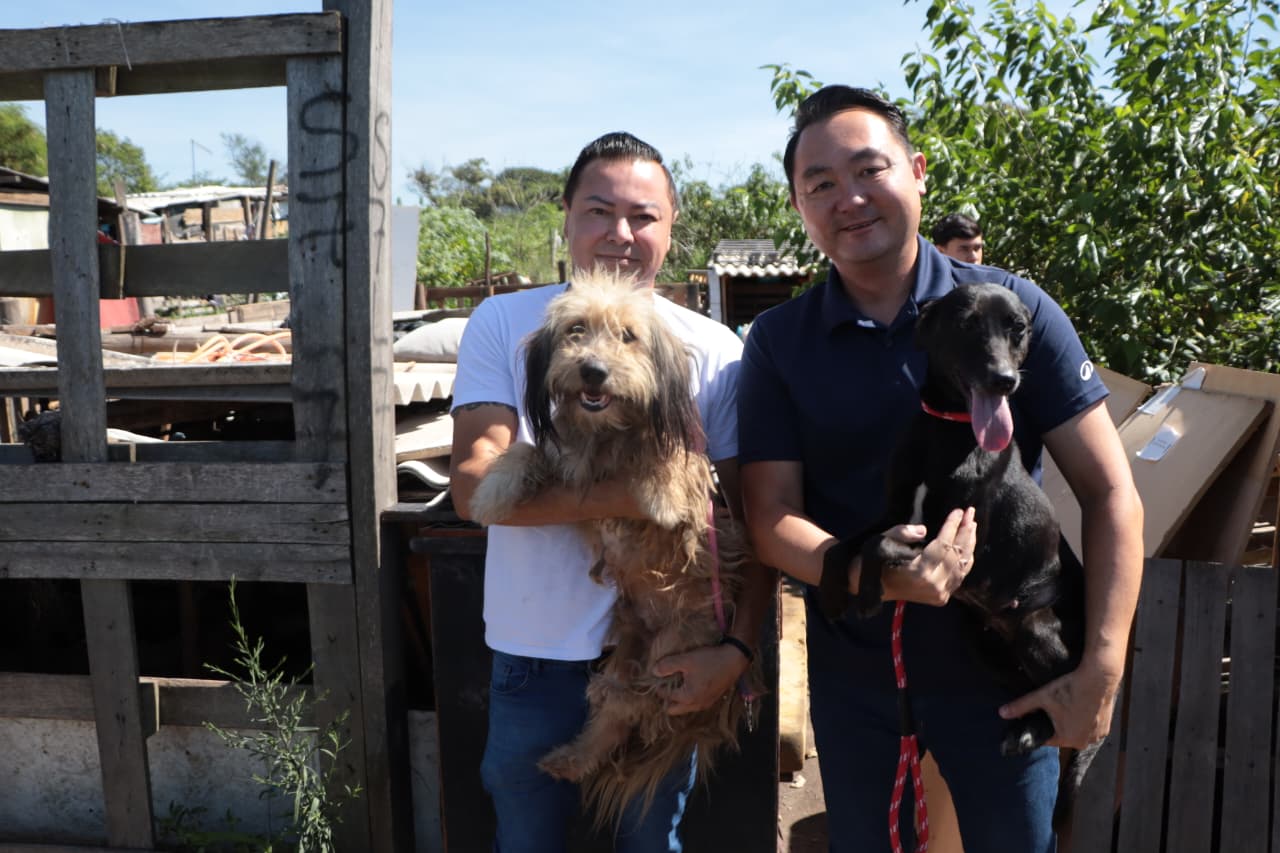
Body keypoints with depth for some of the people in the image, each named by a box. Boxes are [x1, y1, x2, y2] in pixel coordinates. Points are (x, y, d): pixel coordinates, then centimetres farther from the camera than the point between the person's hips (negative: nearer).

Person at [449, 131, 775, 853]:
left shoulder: (716, 351, -4)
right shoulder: (504, 324, -5)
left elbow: (754, 520, -3)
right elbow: (474, 484, -16)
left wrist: (739, 647, -14)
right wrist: (635, 498, -24)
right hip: (536, 652, 0)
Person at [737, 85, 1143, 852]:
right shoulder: (779, 342, -5)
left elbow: (1110, 492, -8)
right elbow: (772, 517, -8)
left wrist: (1102, 669, -15)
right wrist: (872, 577, -27)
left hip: (1004, 671, -1)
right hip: (852, 674, 1)